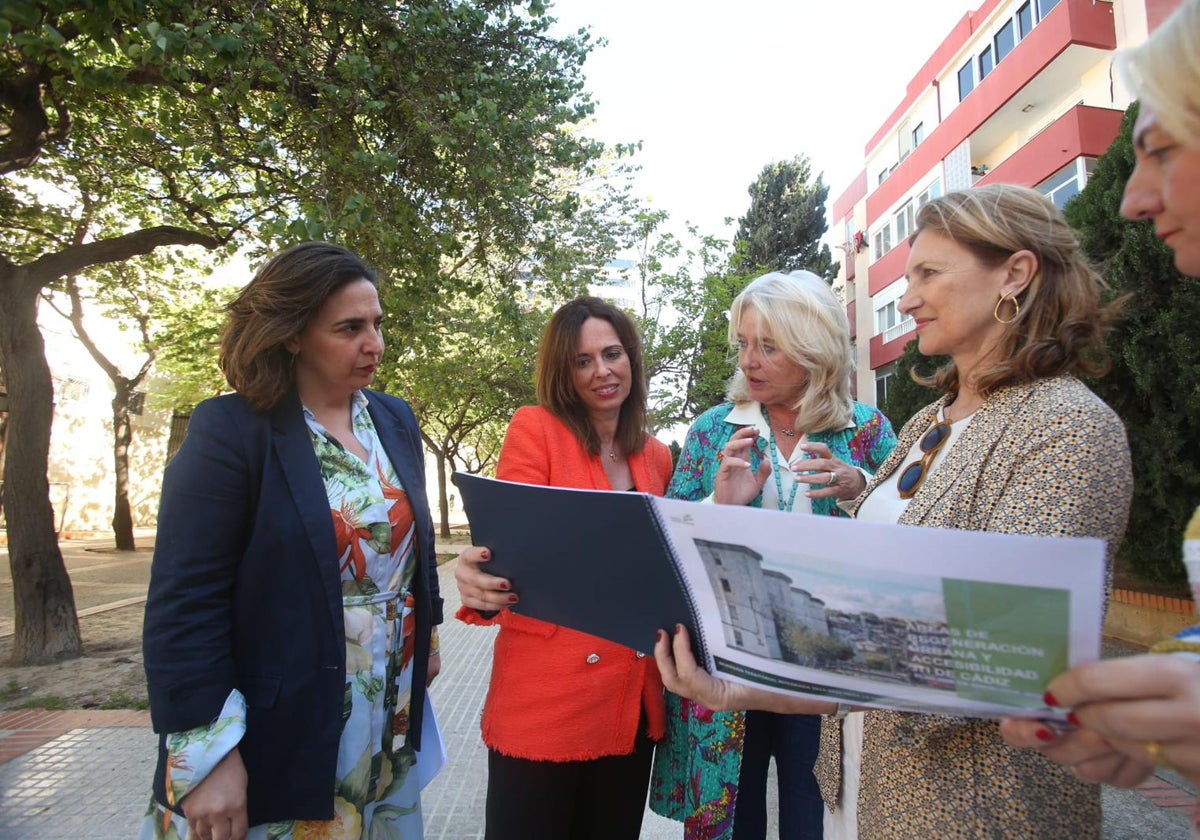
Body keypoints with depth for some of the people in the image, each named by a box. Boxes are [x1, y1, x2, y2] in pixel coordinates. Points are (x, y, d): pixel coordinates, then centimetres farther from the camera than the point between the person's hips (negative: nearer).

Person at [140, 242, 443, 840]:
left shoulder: (395, 421, 4)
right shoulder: (230, 431, -14)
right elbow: (184, 602, -16)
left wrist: (427, 635, 16)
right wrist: (209, 754, -18)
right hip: (277, 741, -5)